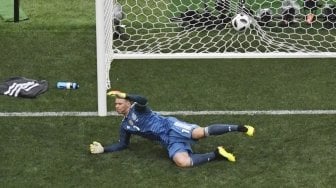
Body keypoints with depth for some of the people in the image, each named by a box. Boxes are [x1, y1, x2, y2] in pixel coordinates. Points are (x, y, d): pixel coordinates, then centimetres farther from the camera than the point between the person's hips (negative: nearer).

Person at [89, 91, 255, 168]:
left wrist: (124, 94, -24)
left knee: (200, 132, -31)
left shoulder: (136, 109, 4)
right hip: (168, 142, 5)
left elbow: (142, 100, -19)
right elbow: (123, 145, 27)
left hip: (170, 126, -5)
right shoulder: (125, 126, 23)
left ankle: (238, 128, -16)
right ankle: (215, 154, -14)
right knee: (182, 162, -26)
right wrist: (103, 149, 18)